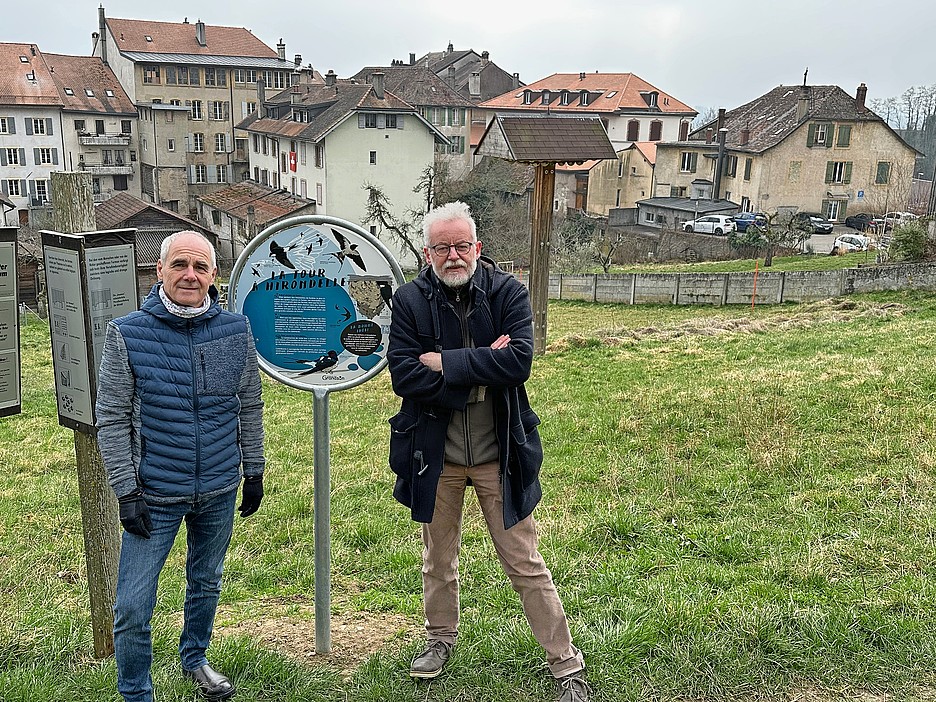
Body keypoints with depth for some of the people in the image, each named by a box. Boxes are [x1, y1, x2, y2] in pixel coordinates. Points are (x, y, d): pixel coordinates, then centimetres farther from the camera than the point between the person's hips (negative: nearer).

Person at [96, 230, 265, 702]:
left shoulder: (236, 330, -2)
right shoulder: (127, 334, -10)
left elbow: (250, 408, 7)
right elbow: (111, 420, -7)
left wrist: (254, 471, 10)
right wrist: (126, 491, -10)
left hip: (220, 491, 3)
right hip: (154, 495, -3)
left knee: (205, 584, 22)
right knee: (133, 608, -1)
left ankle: (194, 660, 46)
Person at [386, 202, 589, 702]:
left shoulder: (507, 293, -8)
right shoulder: (410, 301, -7)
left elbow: (519, 360, -23)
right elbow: (403, 376, -18)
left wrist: (446, 362, -21)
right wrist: (482, 367, -21)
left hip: (498, 454, -1)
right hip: (436, 454, 2)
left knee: (525, 565, 7)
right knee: (438, 560, 21)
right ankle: (441, 636, 46)